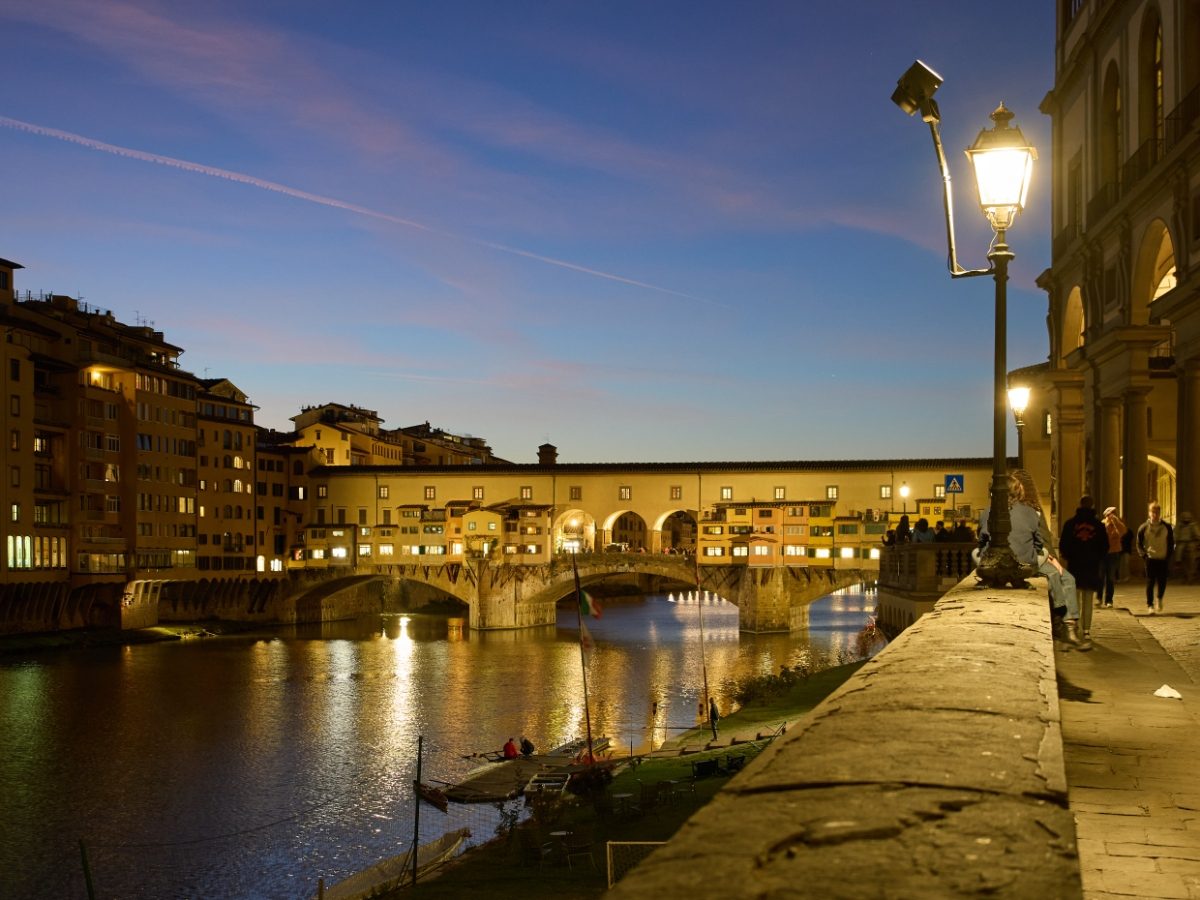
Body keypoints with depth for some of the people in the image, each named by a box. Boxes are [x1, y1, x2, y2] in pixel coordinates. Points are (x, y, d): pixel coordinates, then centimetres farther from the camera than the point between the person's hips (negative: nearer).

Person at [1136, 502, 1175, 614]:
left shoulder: (1167, 527, 4)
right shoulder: (1143, 527, 0)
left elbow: (1171, 543, 11)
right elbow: (1139, 543, 6)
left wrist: (1169, 556, 1)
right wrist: (1143, 554, -6)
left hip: (1163, 559, 1)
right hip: (1150, 559, -1)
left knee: (1162, 581, 2)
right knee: (1150, 582, -4)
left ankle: (1160, 600, 30)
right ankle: (1150, 605, 4)